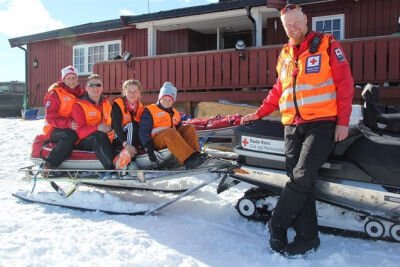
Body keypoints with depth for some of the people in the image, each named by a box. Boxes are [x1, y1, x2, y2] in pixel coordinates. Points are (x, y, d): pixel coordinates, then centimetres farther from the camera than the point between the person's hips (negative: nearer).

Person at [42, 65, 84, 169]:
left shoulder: (81, 93, 12)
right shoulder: (55, 93, -7)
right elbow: (50, 117, -15)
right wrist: (68, 123, -30)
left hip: (74, 128, 6)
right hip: (54, 129, -6)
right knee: (71, 135, -37)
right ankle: (49, 164, -31)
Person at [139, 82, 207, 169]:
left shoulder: (175, 114, 18)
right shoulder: (149, 111, -2)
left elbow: (180, 130, 18)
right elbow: (143, 131, -10)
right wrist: (149, 150, -20)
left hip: (172, 139, 6)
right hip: (156, 140, -6)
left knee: (189, 128, -13)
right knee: (170, 132, -35)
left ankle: (195, 154, -35)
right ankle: (189, 160, -50)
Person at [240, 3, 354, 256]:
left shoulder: (327, 45, 1)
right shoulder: (285, 55, 17)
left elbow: (345, 84, -3)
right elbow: (278, 91, 24)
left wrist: (343, 121, -10)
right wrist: (259, 113, 17)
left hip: (322, 124, -5)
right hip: (292, 126, 5)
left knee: (301, 178, -14)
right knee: (300, 181, 1)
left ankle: (277, 226, 1)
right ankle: (307, 236, 7)